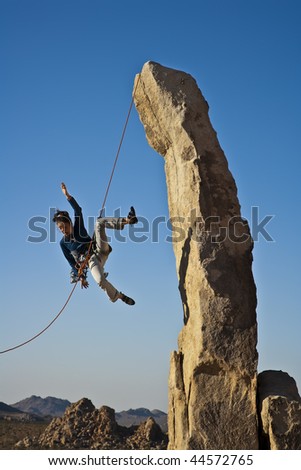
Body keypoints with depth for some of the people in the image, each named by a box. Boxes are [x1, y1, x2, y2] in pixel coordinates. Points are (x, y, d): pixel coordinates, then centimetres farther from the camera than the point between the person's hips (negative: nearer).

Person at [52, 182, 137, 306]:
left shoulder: (78, 228, 9)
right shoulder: (63, 243, 7)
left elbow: (78, 210, -6)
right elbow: (72, 262, 8)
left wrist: (68, 196, -19)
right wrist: (81, 276, 1)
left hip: (100, 251, 2)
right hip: (91, 261, -2)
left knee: (100, 222, -16)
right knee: (100, 280, -37)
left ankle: (127, 220, -38)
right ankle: (119, 296, -16)